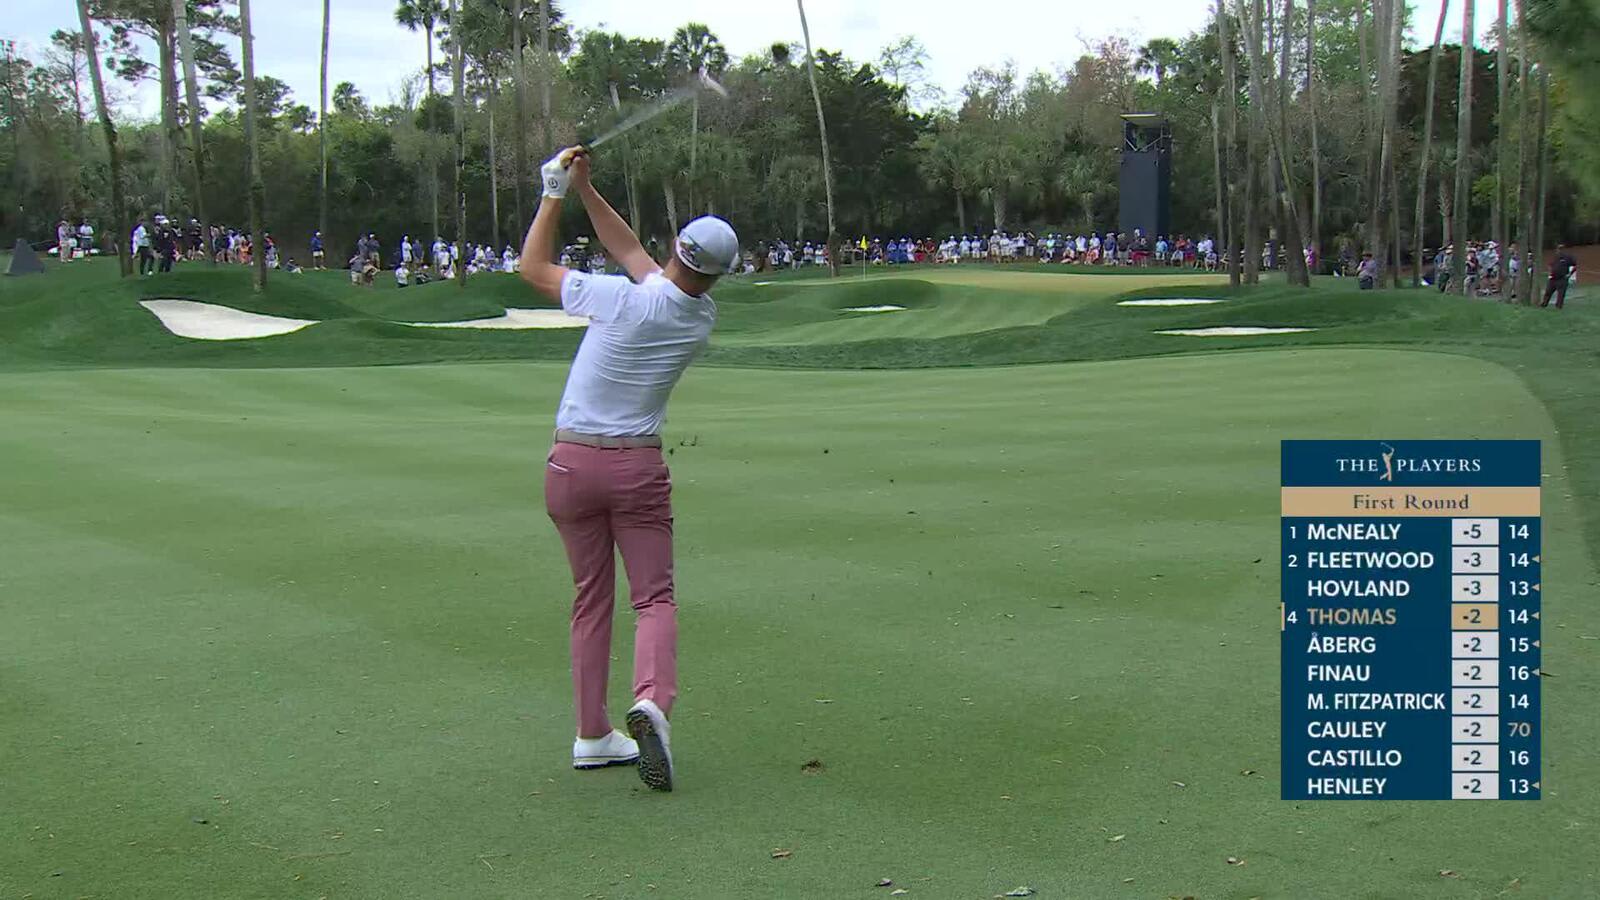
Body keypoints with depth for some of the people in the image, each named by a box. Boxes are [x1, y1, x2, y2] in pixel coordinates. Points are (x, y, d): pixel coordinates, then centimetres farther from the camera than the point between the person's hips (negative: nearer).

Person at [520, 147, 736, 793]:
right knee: (654, 596, 2)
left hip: (571, 464, 0)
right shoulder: (702, 320, -1)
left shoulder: (624, 300, -15)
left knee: (592, 600, 10)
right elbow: (630, 250, 11)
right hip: (638, 467, 0)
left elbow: (533, 268, 0)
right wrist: (585, 189, 11)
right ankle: (652, 699, -26)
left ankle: (592, 736, 13)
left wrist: (556, 193, 8)